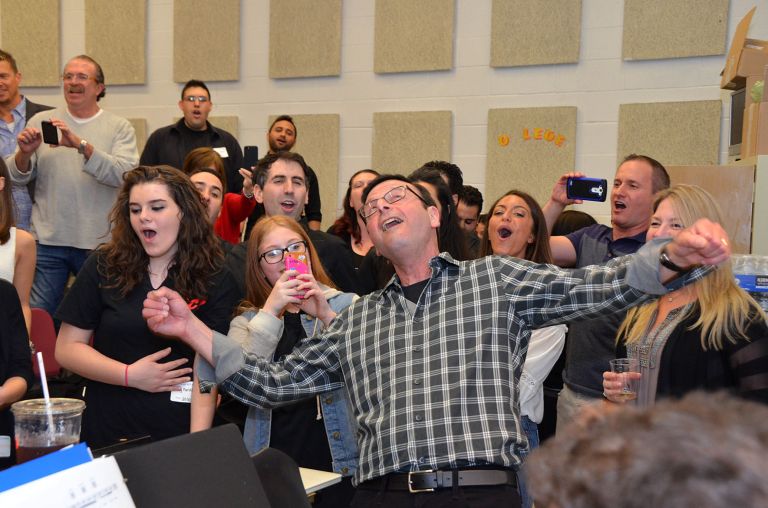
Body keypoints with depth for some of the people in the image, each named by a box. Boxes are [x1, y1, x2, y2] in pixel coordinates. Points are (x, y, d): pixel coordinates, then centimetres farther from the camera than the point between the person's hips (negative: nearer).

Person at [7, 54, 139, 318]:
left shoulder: (119, 127, 2)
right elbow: (17, 177, 5)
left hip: (99, 241, -1)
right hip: (47, 240, 2)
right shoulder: (41, 121, 8)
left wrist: (81, 145, -27)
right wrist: (25, 153, -16)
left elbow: (125, 174, -16)